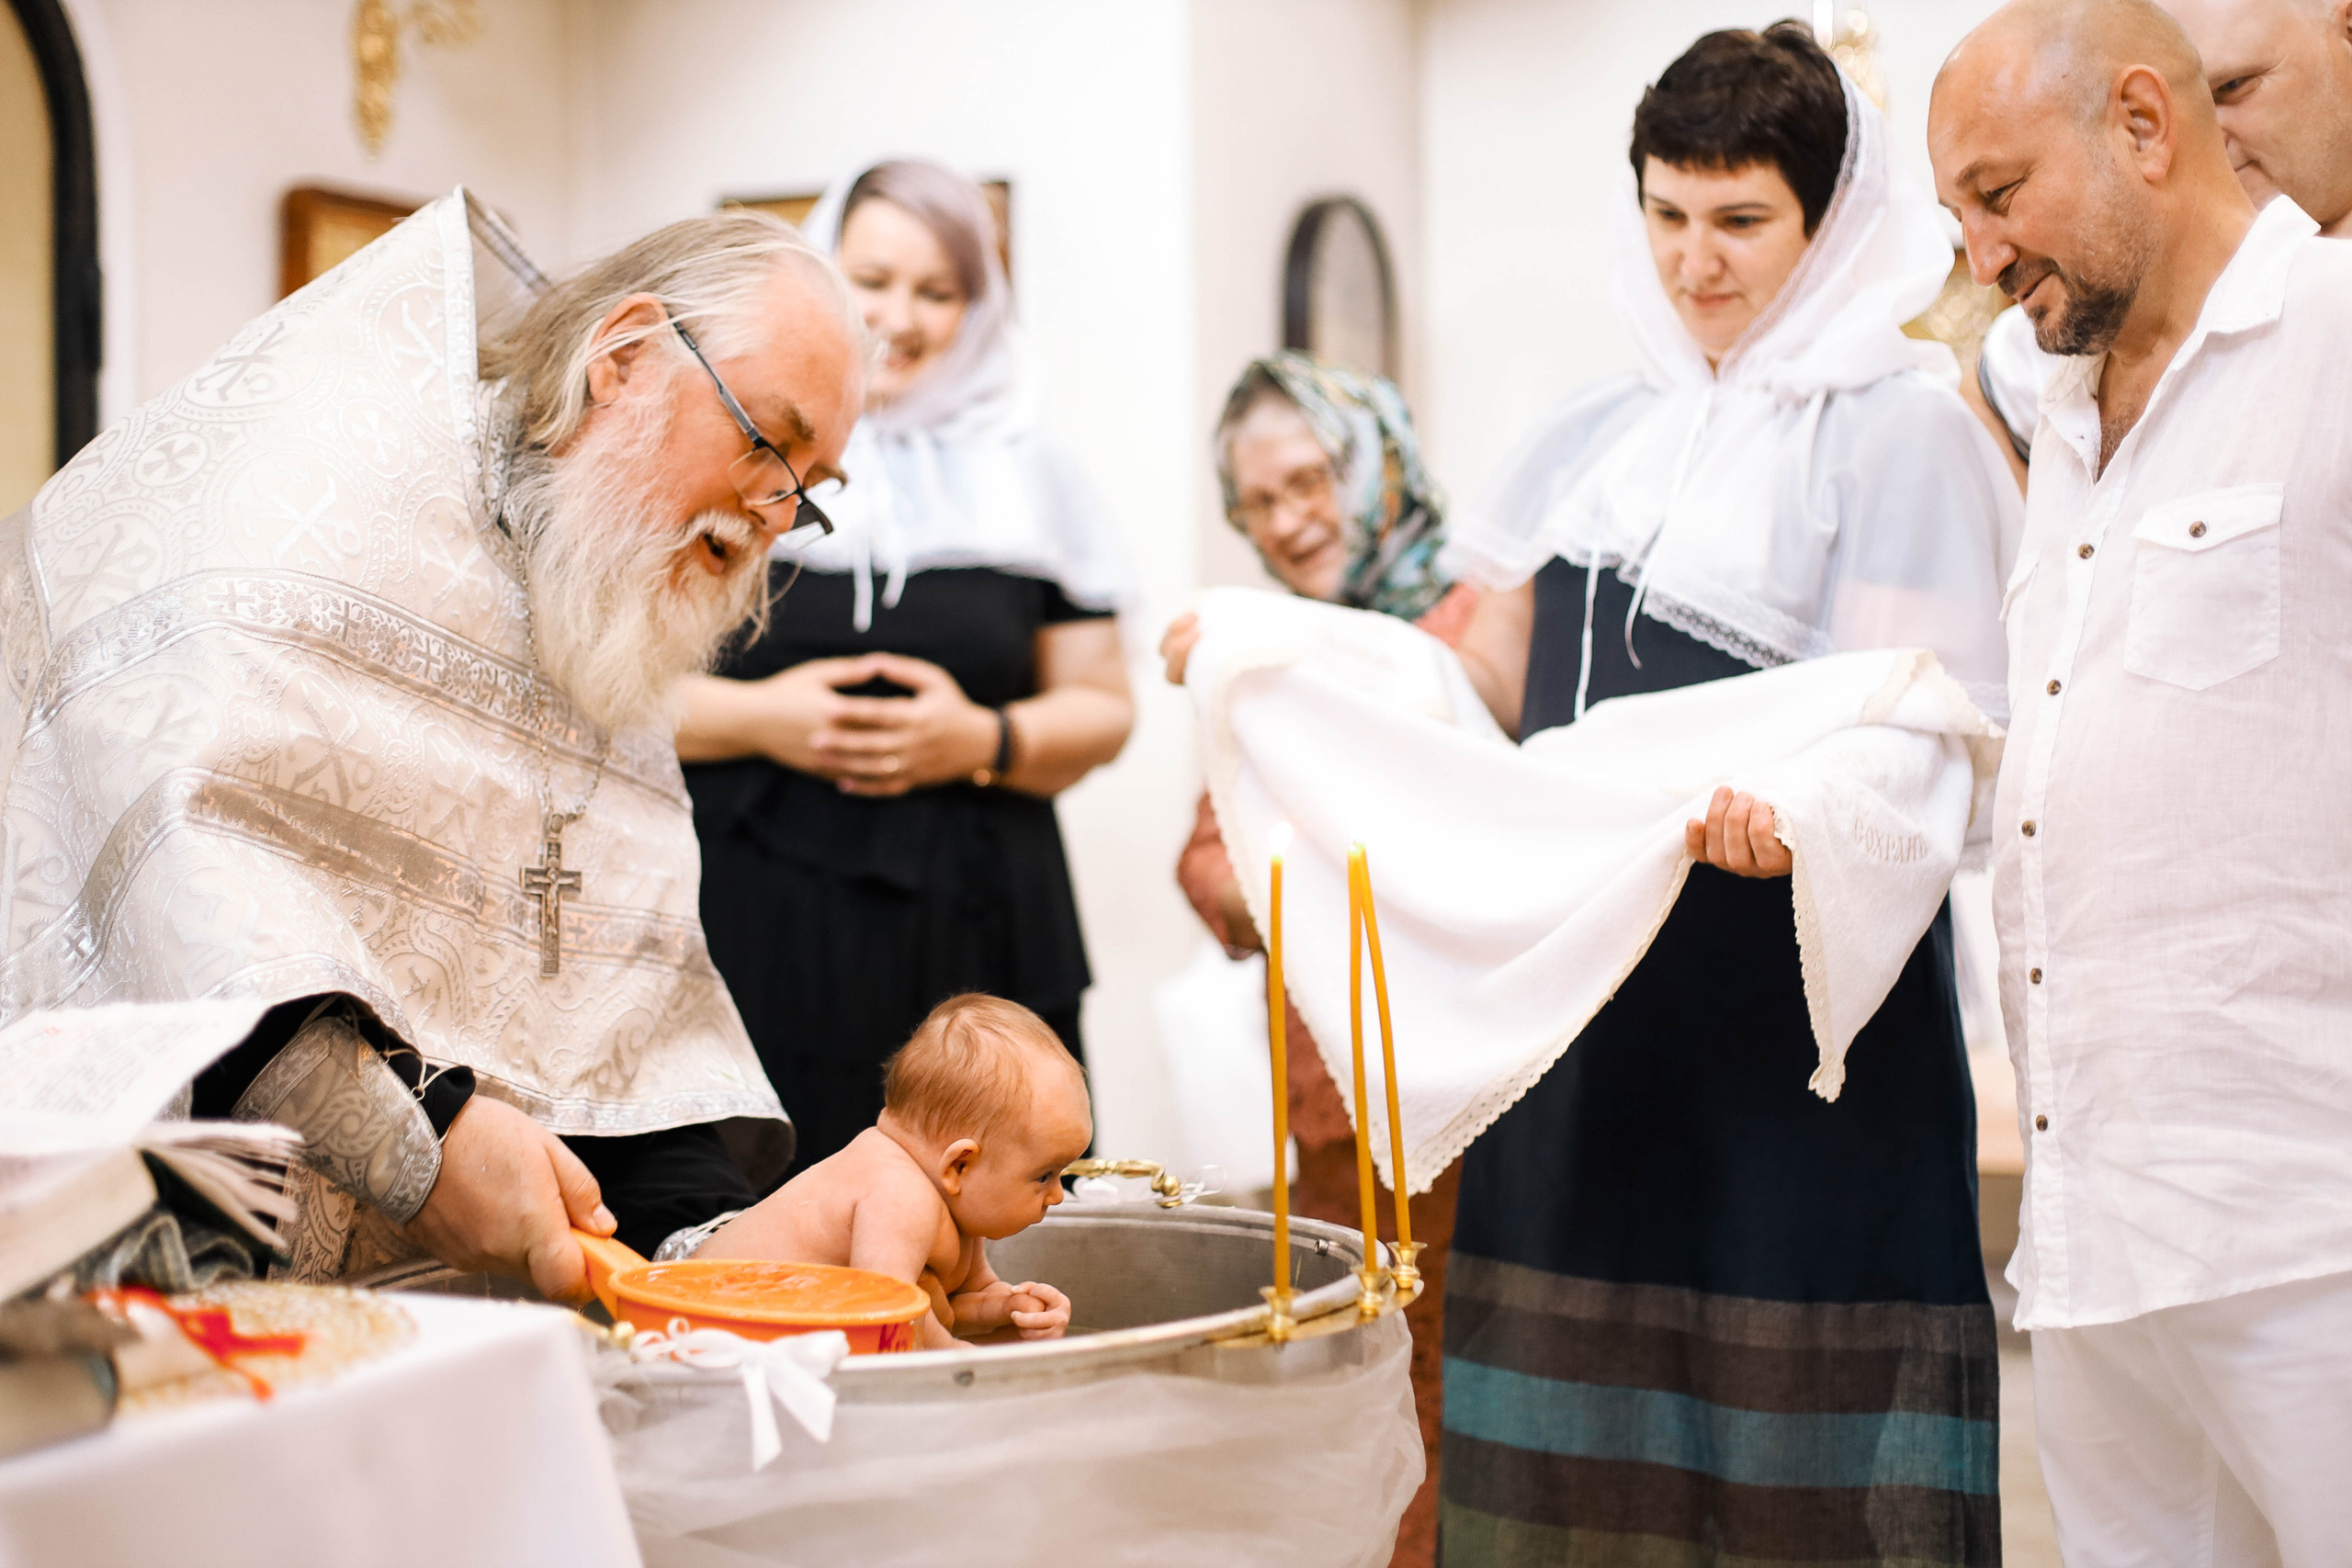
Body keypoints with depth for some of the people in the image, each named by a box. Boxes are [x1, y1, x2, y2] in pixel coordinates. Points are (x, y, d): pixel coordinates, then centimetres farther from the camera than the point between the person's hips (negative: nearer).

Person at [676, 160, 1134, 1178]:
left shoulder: (1025, 479, 14)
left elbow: (1101, 709, 13)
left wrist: (982, 740, -6)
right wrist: (758, 717, -10)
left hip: (971, 943, 2)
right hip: (754, 931, -1)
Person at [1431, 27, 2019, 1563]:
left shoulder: (1899, 424, -6)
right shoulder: (1607, 430, 13)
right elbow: (1493, 677, 16)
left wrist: (1803, 817, -33)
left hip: (1791, 993, -6)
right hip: (1589, 966, 6)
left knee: (1778, 1422, -3)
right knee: (1582, 1406, 11)